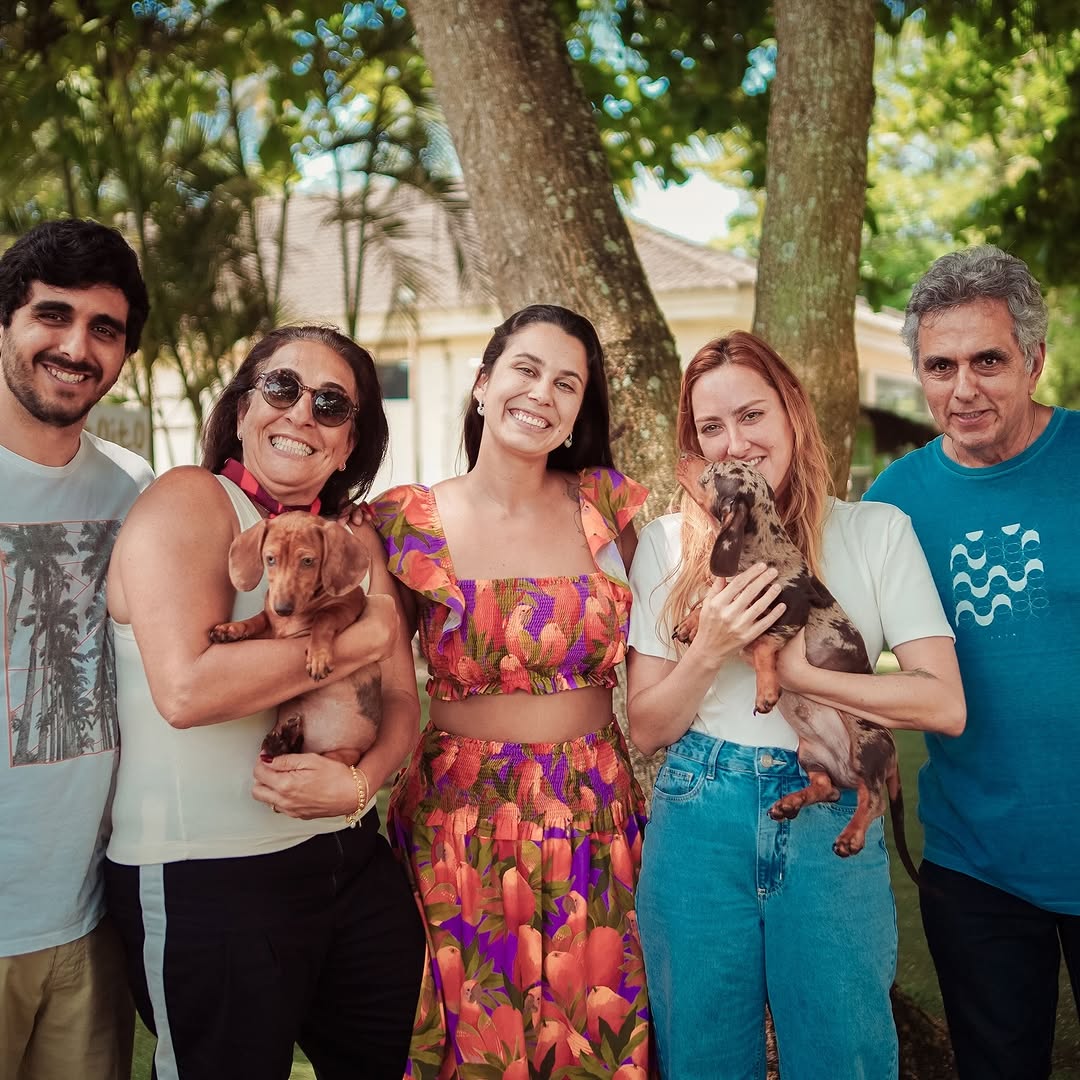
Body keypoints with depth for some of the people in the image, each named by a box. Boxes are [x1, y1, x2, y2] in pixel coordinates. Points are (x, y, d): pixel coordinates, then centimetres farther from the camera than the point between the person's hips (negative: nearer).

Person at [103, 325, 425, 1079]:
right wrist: (358, 640, -16)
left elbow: (401, 698, 7)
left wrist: (362, 783, -14)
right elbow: (186, 688, -25)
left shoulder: (354, 539, 10)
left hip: (352, 859, 7)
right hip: (205, 878, -7)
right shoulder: (189, 502, -11)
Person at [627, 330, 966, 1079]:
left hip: (832, 827, -1)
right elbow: (647, 729, 1)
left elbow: (945, 706, -10)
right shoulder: (668, 545, 1)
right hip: (698, 827, 1)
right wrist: (711, 650, -17)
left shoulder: (878, 532, -2)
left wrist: (794, 670, -16)